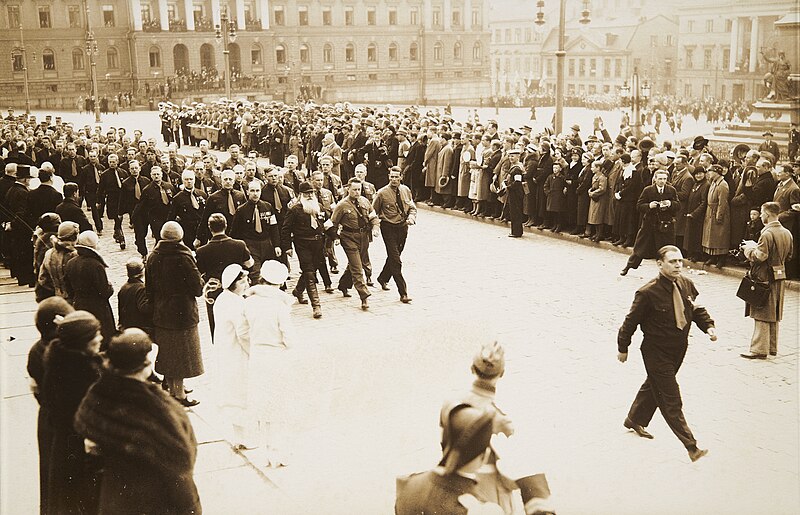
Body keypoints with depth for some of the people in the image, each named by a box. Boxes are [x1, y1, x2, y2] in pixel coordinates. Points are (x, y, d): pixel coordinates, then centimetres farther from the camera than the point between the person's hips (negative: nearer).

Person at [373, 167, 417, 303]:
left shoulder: (406, 190, 4)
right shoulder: (382, 193, -9)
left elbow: (412, 207, 10)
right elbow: (374, 211, 0)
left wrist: (411, 218, -9)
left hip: (403, 227, 5)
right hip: (388, 228, -5)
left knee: (394, 256, 20)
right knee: (395, 260, -9)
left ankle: (383, 278, 46)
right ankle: (403, 293, -11)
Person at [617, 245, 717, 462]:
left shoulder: (687, 285, -5)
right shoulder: (648, 293, -23)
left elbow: (698, 310, 9)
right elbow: (631, 321, -13)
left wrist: (708, 326, -11)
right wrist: (623, 348, -4)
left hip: (678, 350, 7)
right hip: (656, 353, -7)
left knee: (654, 385, 26)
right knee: (671, 400, -3)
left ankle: (635, 420, 49)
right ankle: (691, 446, 1)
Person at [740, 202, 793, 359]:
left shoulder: (767, 234, -20)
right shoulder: (787, 233, 7)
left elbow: (760, 256, -24)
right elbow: (788, 256, 15)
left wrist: (749, 247, -6)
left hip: (765, 278, -8)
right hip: (780, 277, 8)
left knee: (761, 315, -4)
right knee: (774, 315, 16)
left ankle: (759, 349, -2)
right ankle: (772, 347, 23)